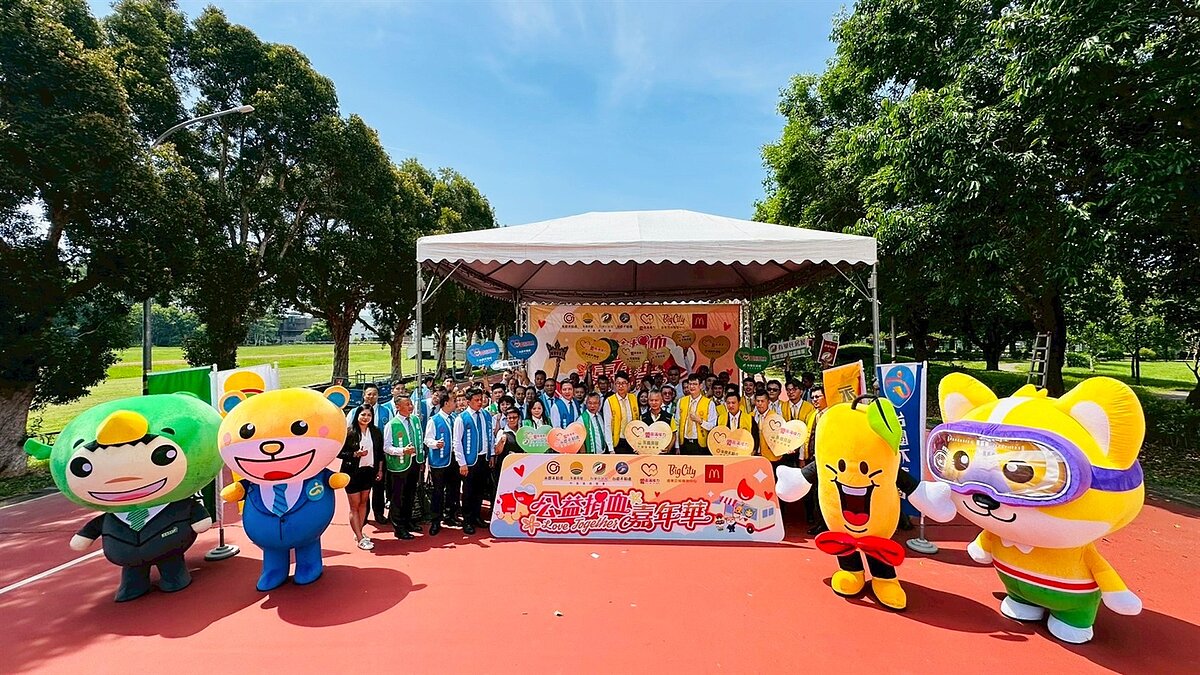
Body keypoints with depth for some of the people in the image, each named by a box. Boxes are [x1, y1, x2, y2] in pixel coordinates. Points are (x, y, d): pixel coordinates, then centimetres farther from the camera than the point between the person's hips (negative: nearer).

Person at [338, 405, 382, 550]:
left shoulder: (376, 432, 0)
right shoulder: (349, 432, -12)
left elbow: (380, 452, 7)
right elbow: (339, 452, -11)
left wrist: (380, 470, 7)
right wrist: (355, 454, -24)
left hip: (369, 471, 4)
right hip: (352, 472, -4)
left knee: (363, 502, 15)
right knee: (354, 505, 2)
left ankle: (358, 532, 28)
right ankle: (360, 539, 7)